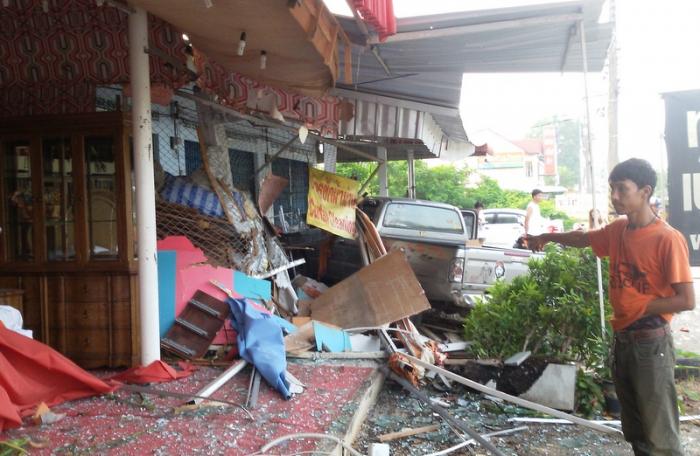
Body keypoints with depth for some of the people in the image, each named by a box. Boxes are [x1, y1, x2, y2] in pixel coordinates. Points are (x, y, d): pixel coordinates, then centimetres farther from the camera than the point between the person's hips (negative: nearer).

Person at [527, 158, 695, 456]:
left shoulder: (668, 239, -16)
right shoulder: (618, 230, 5)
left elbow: (687, 300, -17)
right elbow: (582, 238, 26)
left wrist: (639, 306, -18)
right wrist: (548, 237, 25)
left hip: (651, 344, -7)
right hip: (621, 339, 7)